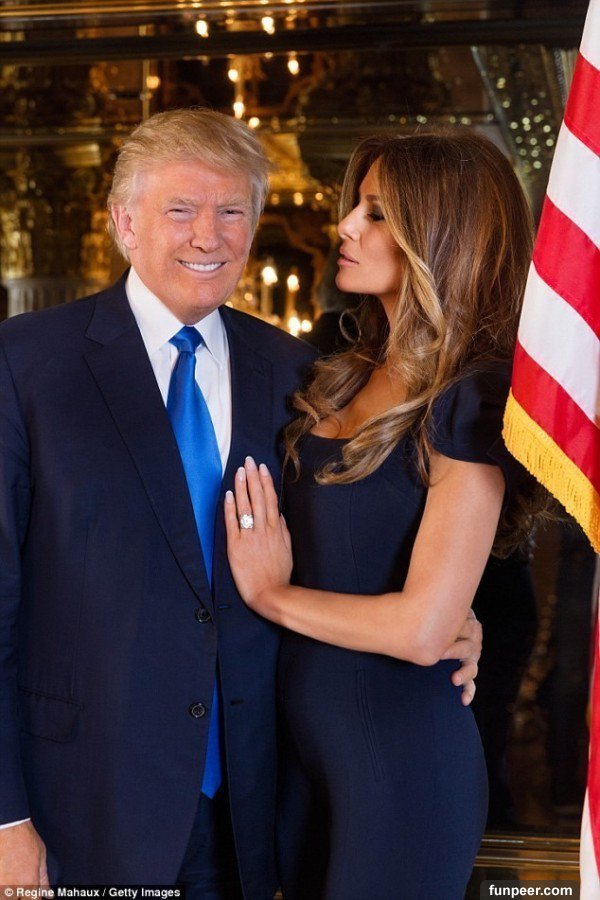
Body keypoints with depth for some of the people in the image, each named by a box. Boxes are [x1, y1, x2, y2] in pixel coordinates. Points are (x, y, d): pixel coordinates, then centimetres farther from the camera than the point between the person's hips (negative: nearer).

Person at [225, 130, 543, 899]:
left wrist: (272, 594, -11)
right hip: (302, 735, 8)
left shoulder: (473, 400, -17)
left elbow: (423, 628, -22)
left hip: (401, 754, -7)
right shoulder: (349, 378, 7)